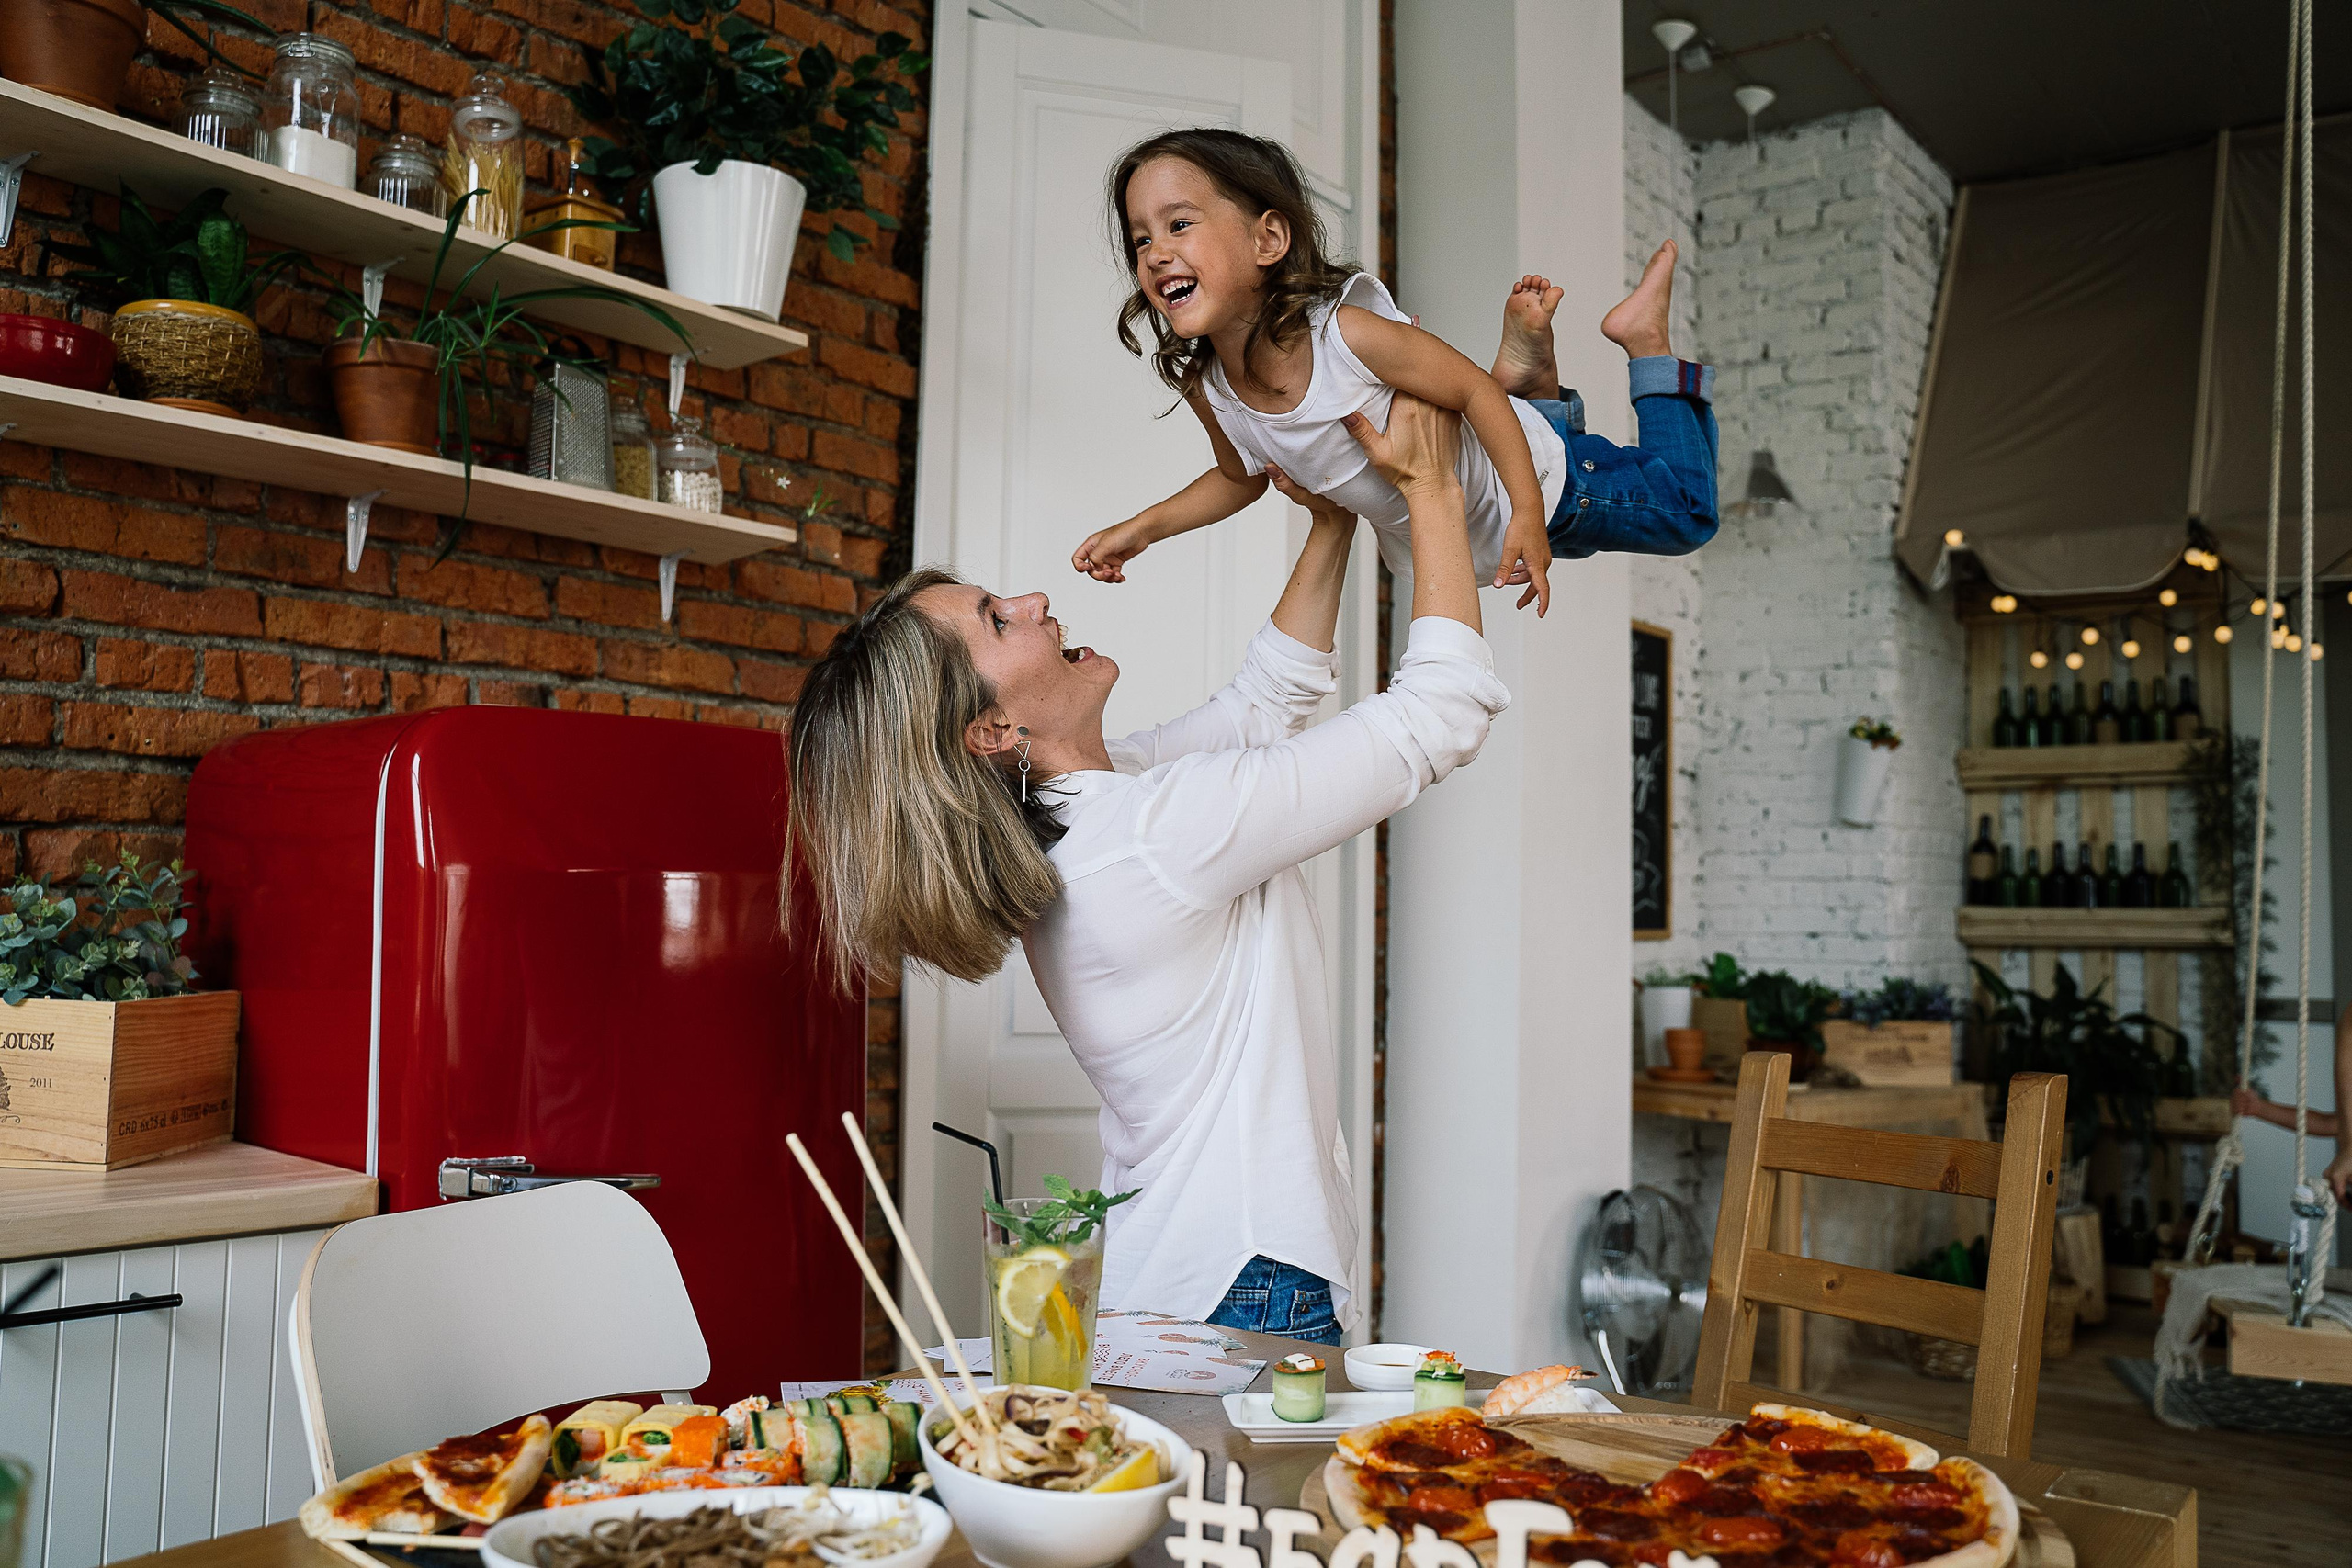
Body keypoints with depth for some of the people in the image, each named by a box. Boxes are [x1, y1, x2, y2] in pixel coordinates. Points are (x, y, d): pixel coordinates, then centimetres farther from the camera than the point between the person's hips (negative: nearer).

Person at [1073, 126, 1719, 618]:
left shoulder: (1350, 332, -37)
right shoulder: (1206, 389, -20)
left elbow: (1474, 390, -25)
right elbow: (1242, 476, 3)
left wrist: (1528, 514, -28)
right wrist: (1142, 528, -6)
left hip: (1536, 480, -5)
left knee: (1685, 512, 7)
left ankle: (1644, 339, 24)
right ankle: (1525, 368, 33)